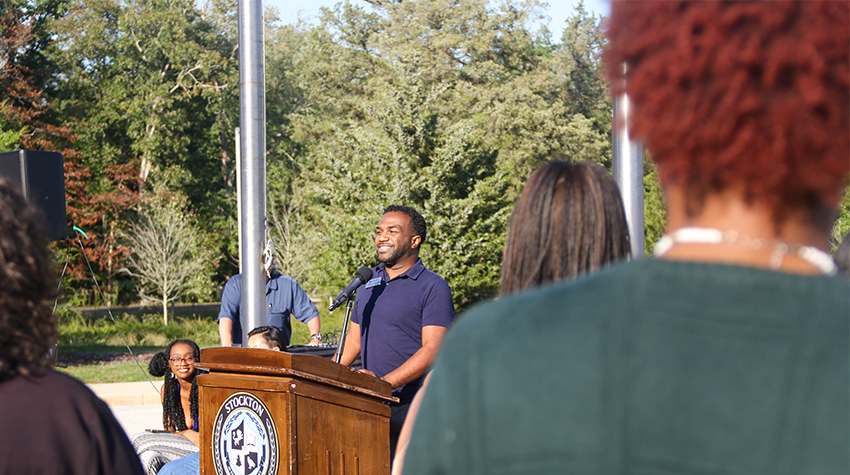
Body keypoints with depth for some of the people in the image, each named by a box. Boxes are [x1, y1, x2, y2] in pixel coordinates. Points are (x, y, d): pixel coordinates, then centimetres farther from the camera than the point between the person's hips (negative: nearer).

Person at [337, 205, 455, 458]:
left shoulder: (433, 287, -4)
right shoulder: (368, 281, 17)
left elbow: (433, 349, -13)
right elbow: (354, 339, 23)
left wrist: (385, 382, -24)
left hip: (412, 406, -5)